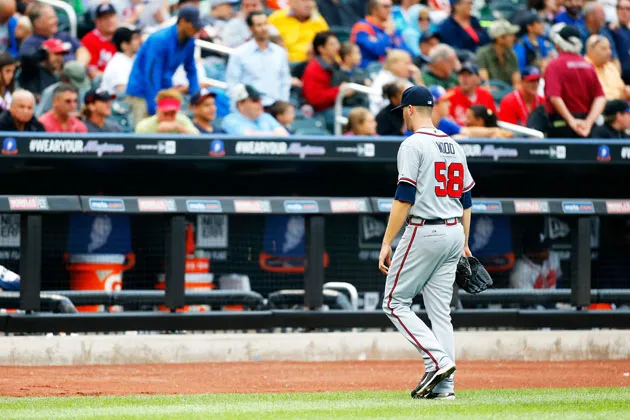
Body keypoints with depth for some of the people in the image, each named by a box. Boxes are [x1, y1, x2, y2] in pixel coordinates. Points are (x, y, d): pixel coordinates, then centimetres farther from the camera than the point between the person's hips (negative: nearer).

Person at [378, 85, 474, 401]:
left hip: (424, 232, -8)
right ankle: (444, 385, 3)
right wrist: (464, 243, 24)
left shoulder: (413, 144, -10)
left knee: (394, 302, 1)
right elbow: (466, 199, 17)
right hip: (454, 232, 8)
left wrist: (387, 242, -15)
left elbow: (404, 198, -17)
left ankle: (437, 360, -13)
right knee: (440, 310, 8)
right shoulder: (453, 146, 14)